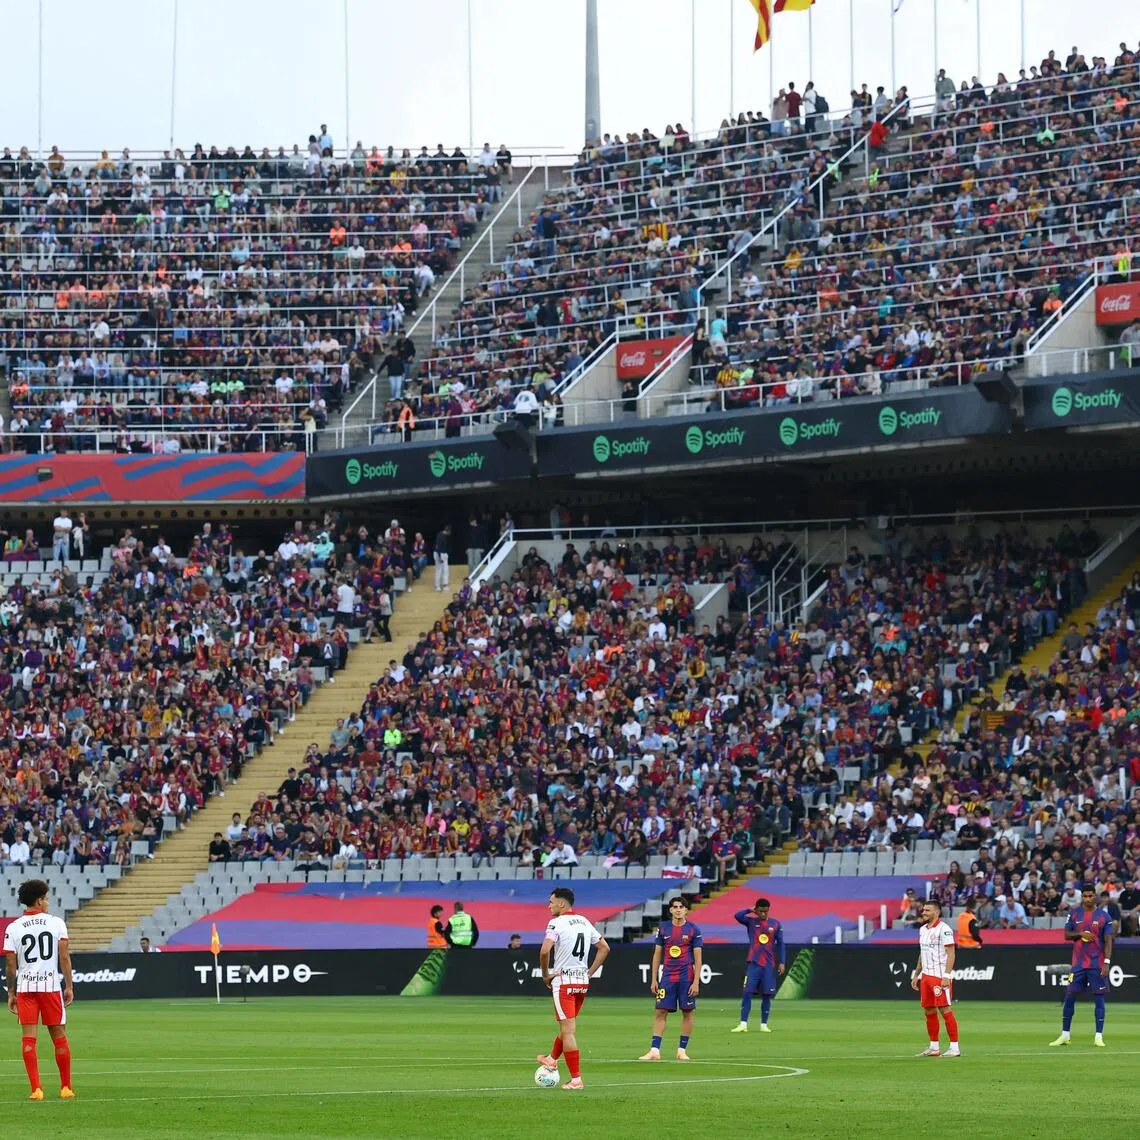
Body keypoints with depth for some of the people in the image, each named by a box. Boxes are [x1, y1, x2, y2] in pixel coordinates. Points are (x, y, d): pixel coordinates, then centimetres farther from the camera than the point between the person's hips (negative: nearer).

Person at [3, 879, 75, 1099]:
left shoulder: (13, 928, 1)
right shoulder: (56, 923, 0)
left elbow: (10, 965, 0)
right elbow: (64, 957, -3)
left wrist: (11, 993, 8)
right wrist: (69, 986, 3)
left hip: (25, 988, 0)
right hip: (52, 985, 0)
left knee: (28, 1038, 0)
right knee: (59, 1036, 9)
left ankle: (36, 1089, -8)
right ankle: (66, 1088, 15)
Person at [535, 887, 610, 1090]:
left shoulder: (556, 923, -12)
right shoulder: (584, 922, 10)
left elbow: (544, 951, -25)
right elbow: (604, 948, 15)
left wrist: (545, 974, -10)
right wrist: (590, 973, 15)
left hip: (563, 981, -7)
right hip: (583, 982, 7)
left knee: (568, 1031, -5)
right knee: (567, 1025, 25)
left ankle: (576, 1079, -7)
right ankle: (552, 1059, 47)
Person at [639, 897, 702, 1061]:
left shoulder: (693, 930, 0)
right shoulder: (663, 930, 7)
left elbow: (698, 958, -1)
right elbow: (657, 955, 11)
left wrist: (696, 982, -8)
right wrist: (653, 980, 6)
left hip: (687, 977, -2)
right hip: (667, 976, 2)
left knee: (687, 1012, 3)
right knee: (660, 1012, -4)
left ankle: (682, 1050, 12)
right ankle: (654, 1051, -5)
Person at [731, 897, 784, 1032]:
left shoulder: (775, 924, 7)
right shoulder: (751, 921, 2)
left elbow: (780, 944, 10)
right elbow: (737, 915, -17)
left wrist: (781, 962, 3)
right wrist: (751, 911, -4)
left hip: (769, 965, 2)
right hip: (753, 964, -2)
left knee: (767, 995, 2)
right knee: (747, 993, -10)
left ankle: (764, 1025, 10)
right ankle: (743, 1024, -11)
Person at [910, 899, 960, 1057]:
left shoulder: (943, 929, -10)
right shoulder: (923, 930, 15)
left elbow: (951, 954, -14)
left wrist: (946, 976, -21)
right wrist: (916, 975, 21)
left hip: (940, 976, -8)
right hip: (926, 976, 8)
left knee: (945, 1009, -9)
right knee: (929, 1010, 9)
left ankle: (954, 1047, -6)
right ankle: (934, 1047, 17)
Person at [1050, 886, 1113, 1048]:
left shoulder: (1104, 916, -1)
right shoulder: (1074, 914, 6)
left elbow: (1108, 941, -3)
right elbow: (1066, 935, 9)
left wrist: (1107, 962, -13)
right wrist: (1080, 934, -11)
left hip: (1097, 964, -2)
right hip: (1078, 962, 2)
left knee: (1099, 998, -2)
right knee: (1069, 997, 2)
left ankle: (1099, 1036, 2)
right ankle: (1065, 1035, 10)